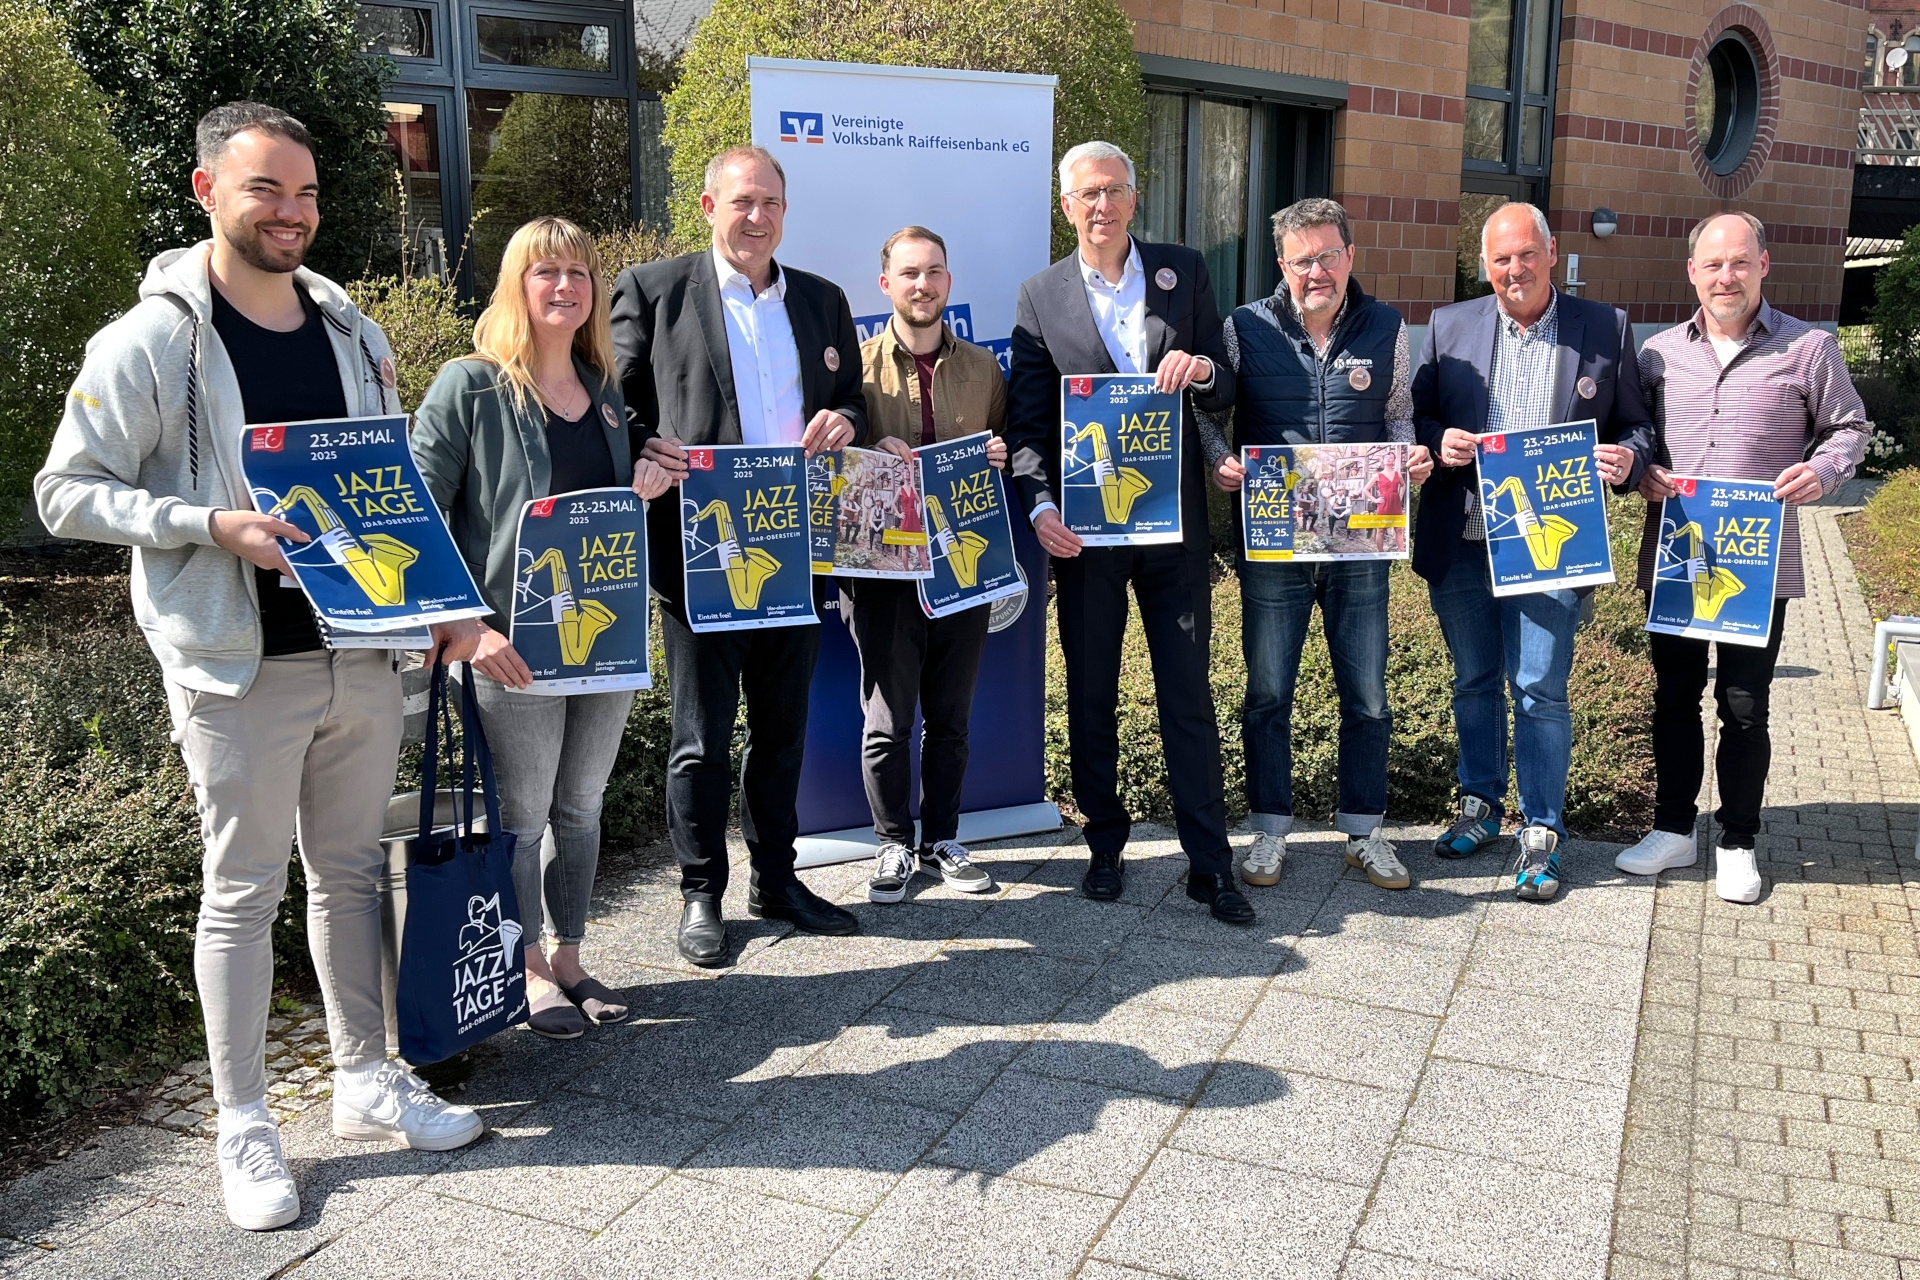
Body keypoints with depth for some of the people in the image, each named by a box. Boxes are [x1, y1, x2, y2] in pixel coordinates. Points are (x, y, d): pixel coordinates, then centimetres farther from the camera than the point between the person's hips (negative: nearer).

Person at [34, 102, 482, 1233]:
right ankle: (244, 1124, 19)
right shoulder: (149, 344, -7)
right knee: (244, 889, 5)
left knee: (353, 868, 14)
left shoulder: (355, 333, 10)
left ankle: (367, 1080, 28)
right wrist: (214, 524, -20)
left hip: (364, 651, 5)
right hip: (241, 668, -5)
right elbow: (68, 493, -6)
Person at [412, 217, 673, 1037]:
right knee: (520, 816, 7)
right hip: (515, 645, -6)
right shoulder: (469, 388, -8)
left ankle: (569, 960, 31)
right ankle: (527, 972, 25)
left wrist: (644, 489, 0)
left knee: (580, 808, 16)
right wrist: (464, 626, -21)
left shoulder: (606, 392, 11)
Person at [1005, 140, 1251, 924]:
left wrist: (1202, 371, -16)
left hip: (1174, 518, 0)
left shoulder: (1184, 272, 5)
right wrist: (1040, 506, -15)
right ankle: (1105, 844, 26)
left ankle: (1210, 863, 11)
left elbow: (1226, 391, 7)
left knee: (1188, 693, 3)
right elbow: (1026, 422, -1)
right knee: (1091, 695, 10)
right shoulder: (1040, 297, 3)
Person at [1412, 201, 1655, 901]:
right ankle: (1480, 804, 32)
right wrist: (1438, 442, -11)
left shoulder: (1606, 329, 4)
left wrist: (1627, 458, -14)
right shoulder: (1450, 326, 7)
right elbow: (1417, 414, 10)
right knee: (1474, 681, 15)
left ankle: (1541, 832, 12)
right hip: (1460, 541, 2)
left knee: (1540, 689, -1)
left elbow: (1636, 425, 7)